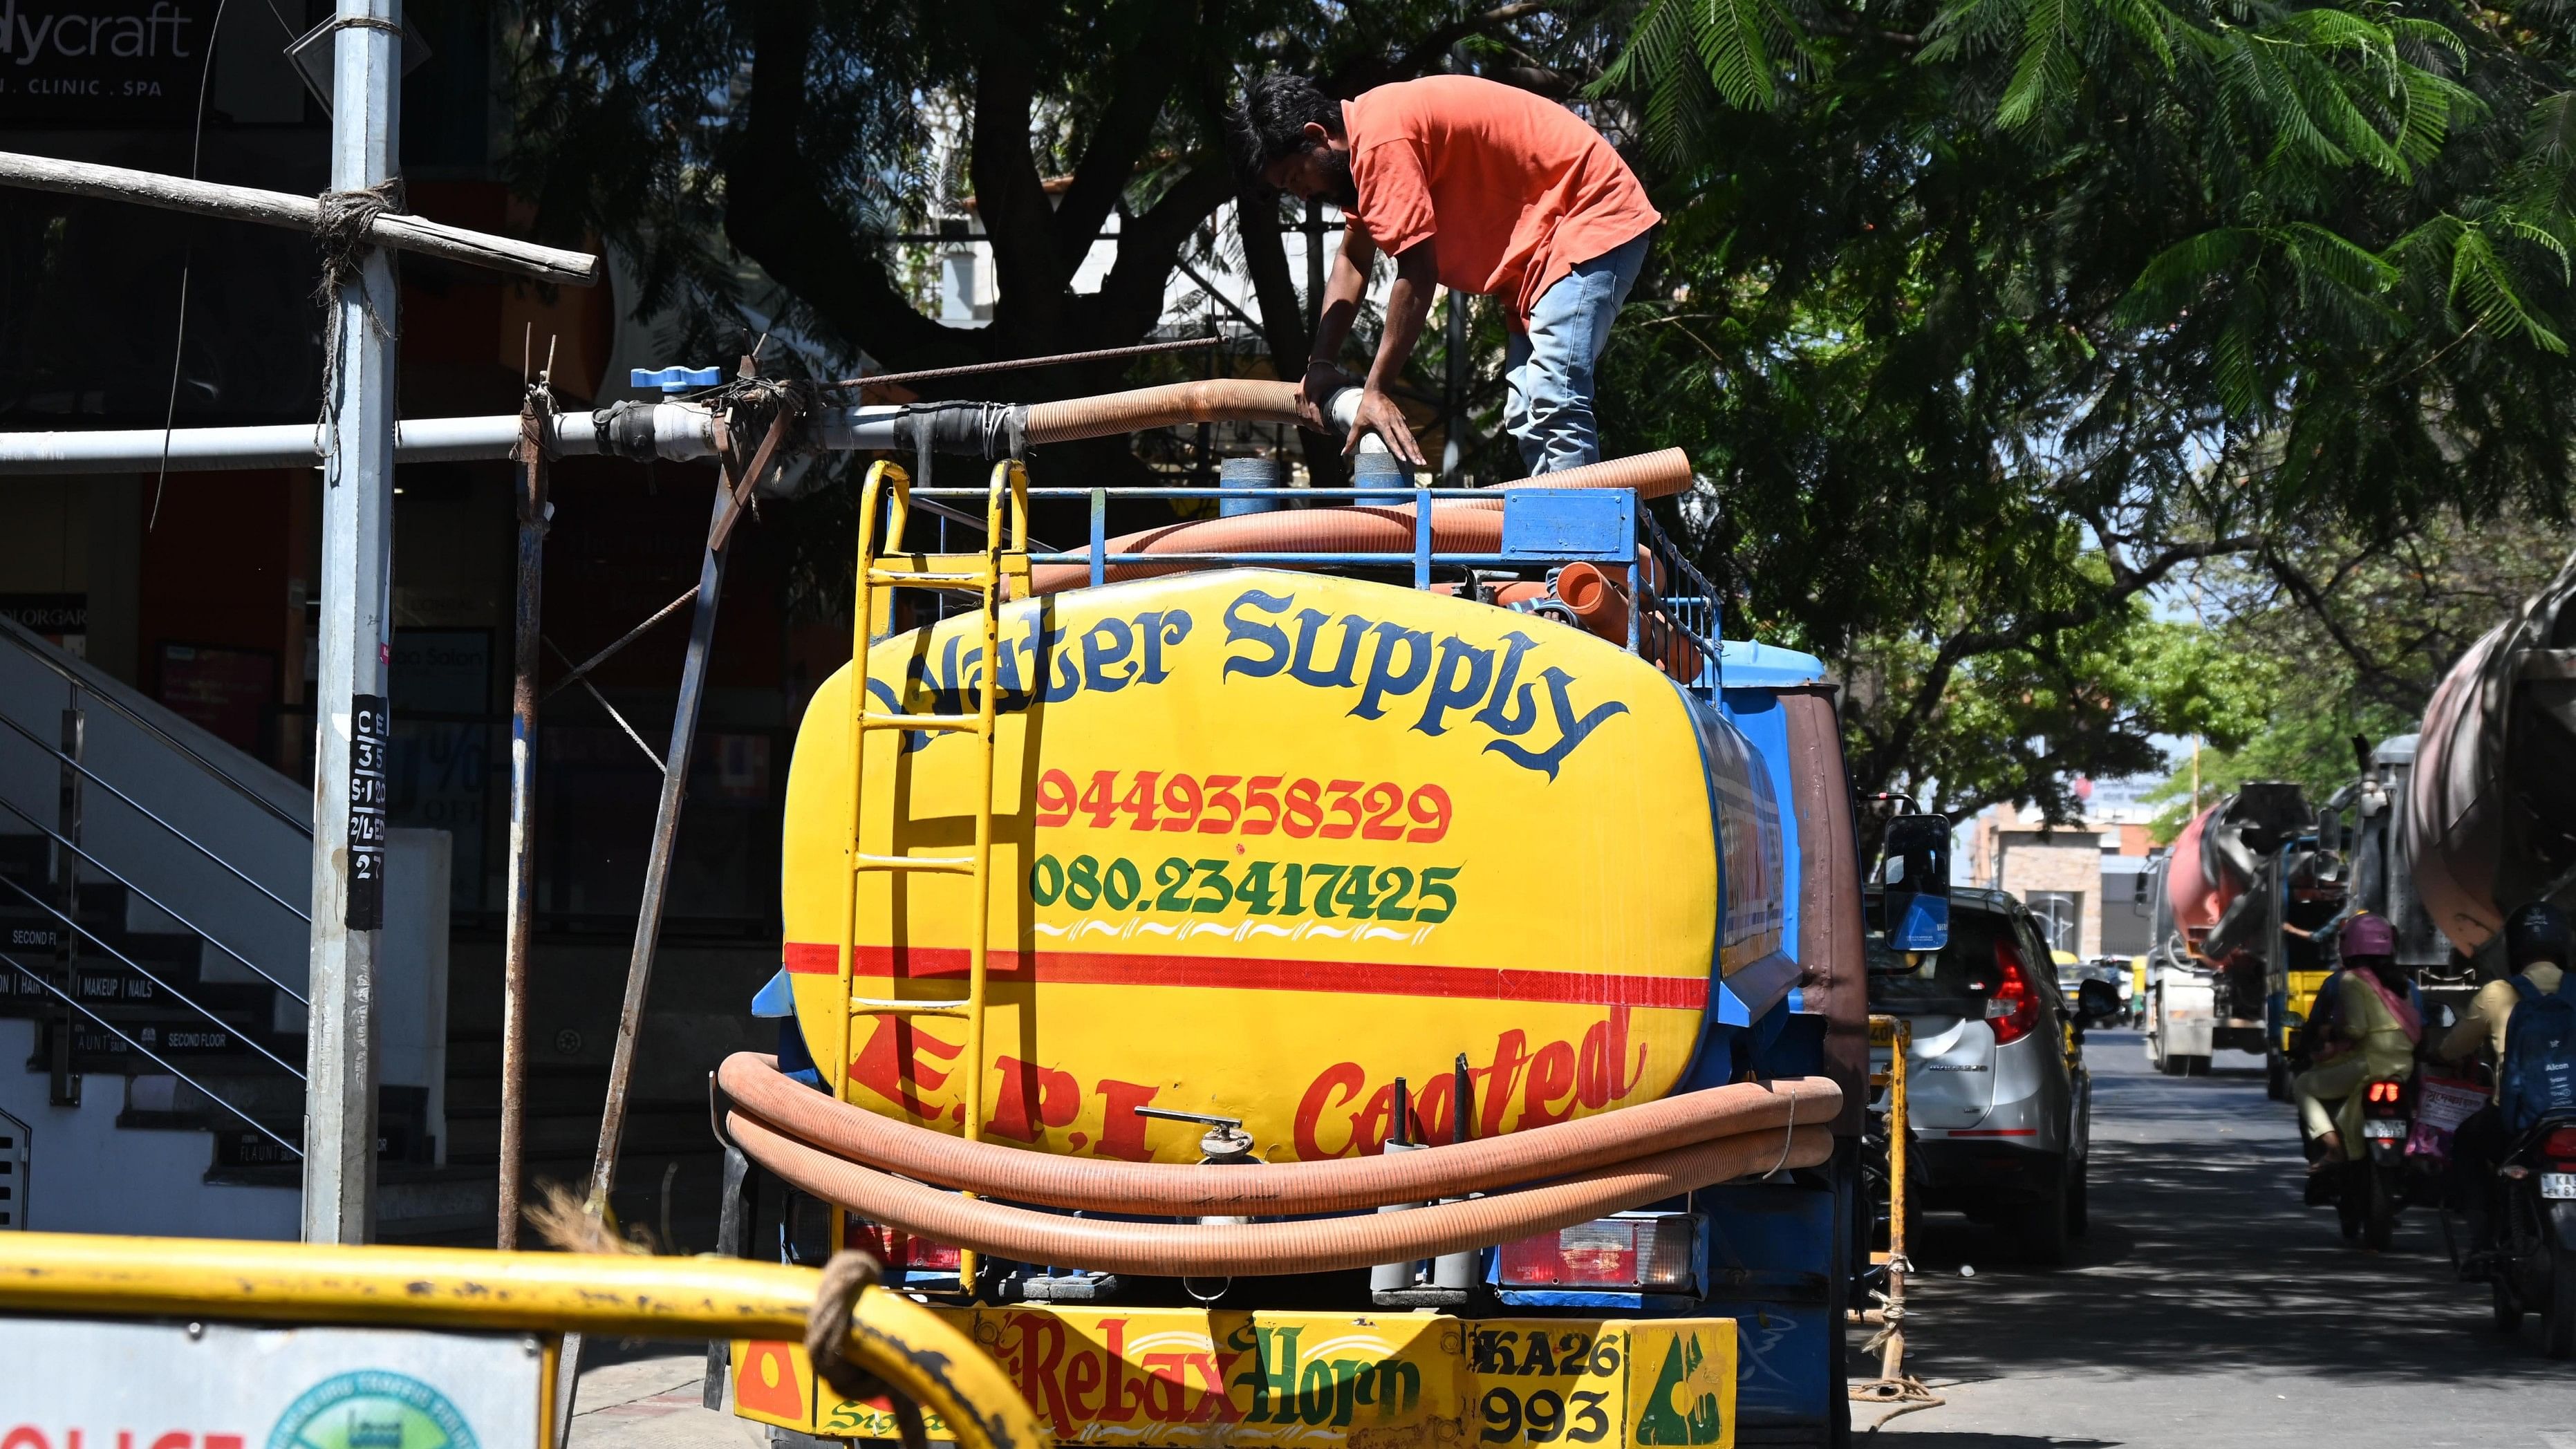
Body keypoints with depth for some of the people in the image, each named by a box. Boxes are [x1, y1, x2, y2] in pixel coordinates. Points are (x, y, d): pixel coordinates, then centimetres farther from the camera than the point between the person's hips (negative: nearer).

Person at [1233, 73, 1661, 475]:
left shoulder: (1381, 138, -23)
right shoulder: (1358, 136, 9)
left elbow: (1417, 274, -24)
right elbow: (1352, 260, 18)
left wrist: (1376, 391, -21)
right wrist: (1320, 364, 6)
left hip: (1591, 222, -11)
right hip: (1540, 237, 11)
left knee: (1553, 404, -22)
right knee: (1525, 418, 7)